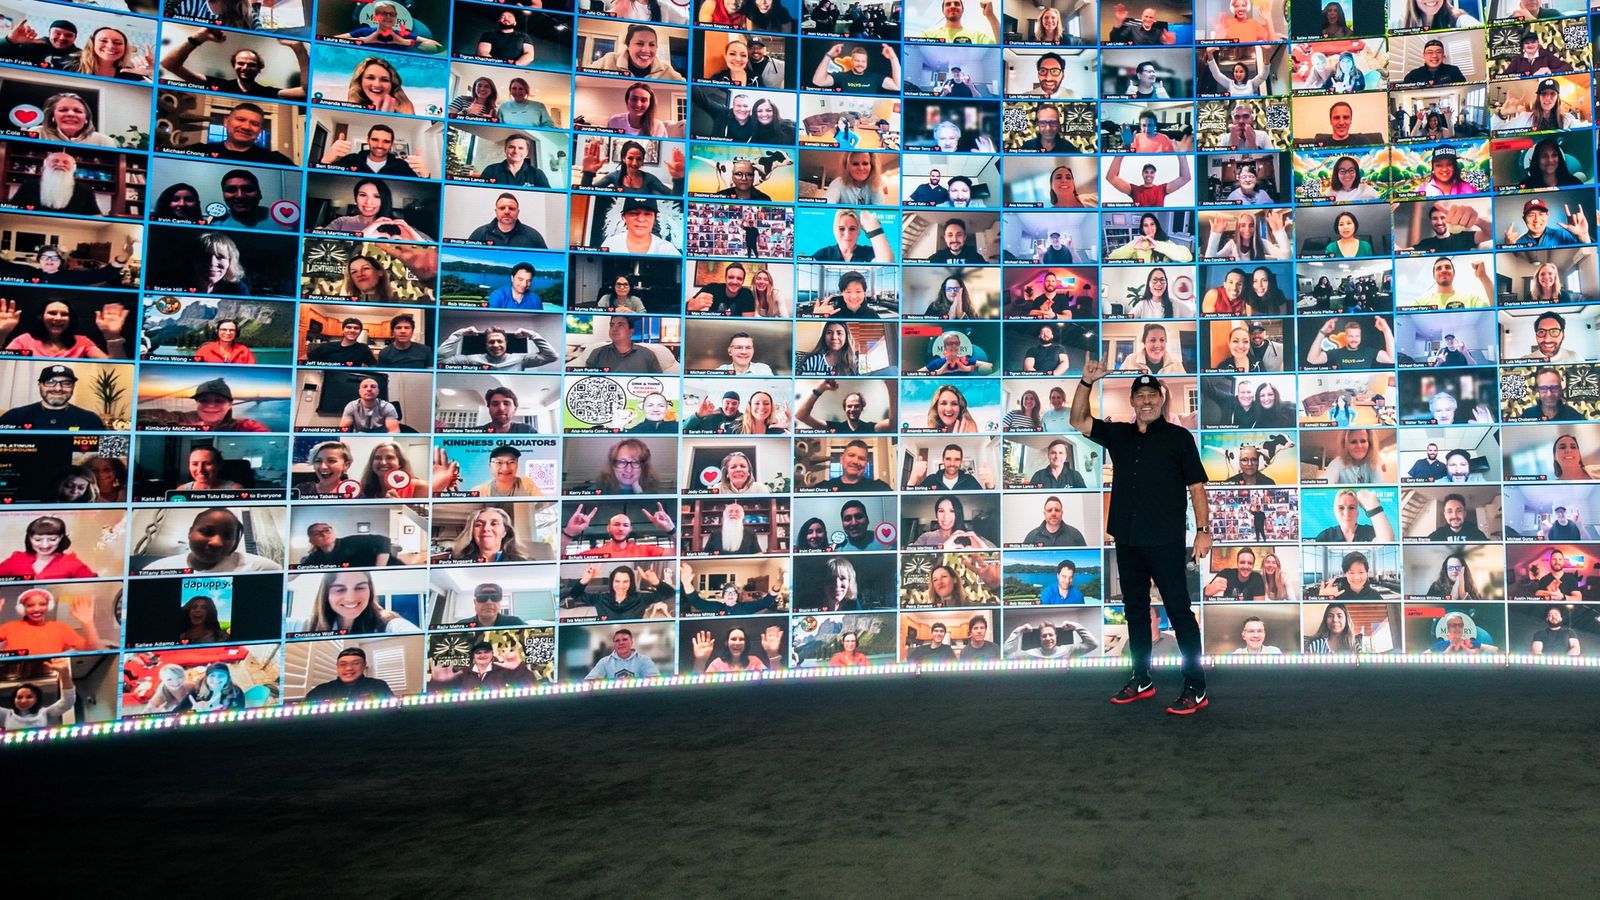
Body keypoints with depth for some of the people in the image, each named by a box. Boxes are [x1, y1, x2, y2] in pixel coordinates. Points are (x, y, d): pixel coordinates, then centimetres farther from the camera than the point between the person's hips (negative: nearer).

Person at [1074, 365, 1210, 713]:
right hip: (1127, 540, 5)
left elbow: (1196, 486, -2)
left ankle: (1196, 688, 0)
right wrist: (1086, 383, -5)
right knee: (1135, 610, 13)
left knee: (1179, 611, -4)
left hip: (1165, 541, -5)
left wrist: (1203, 530, -9)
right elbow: (1079, 421, 9)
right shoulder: (1118, 434, 11)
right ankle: (1142, 680, 25)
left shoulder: (1178, 437, 0)